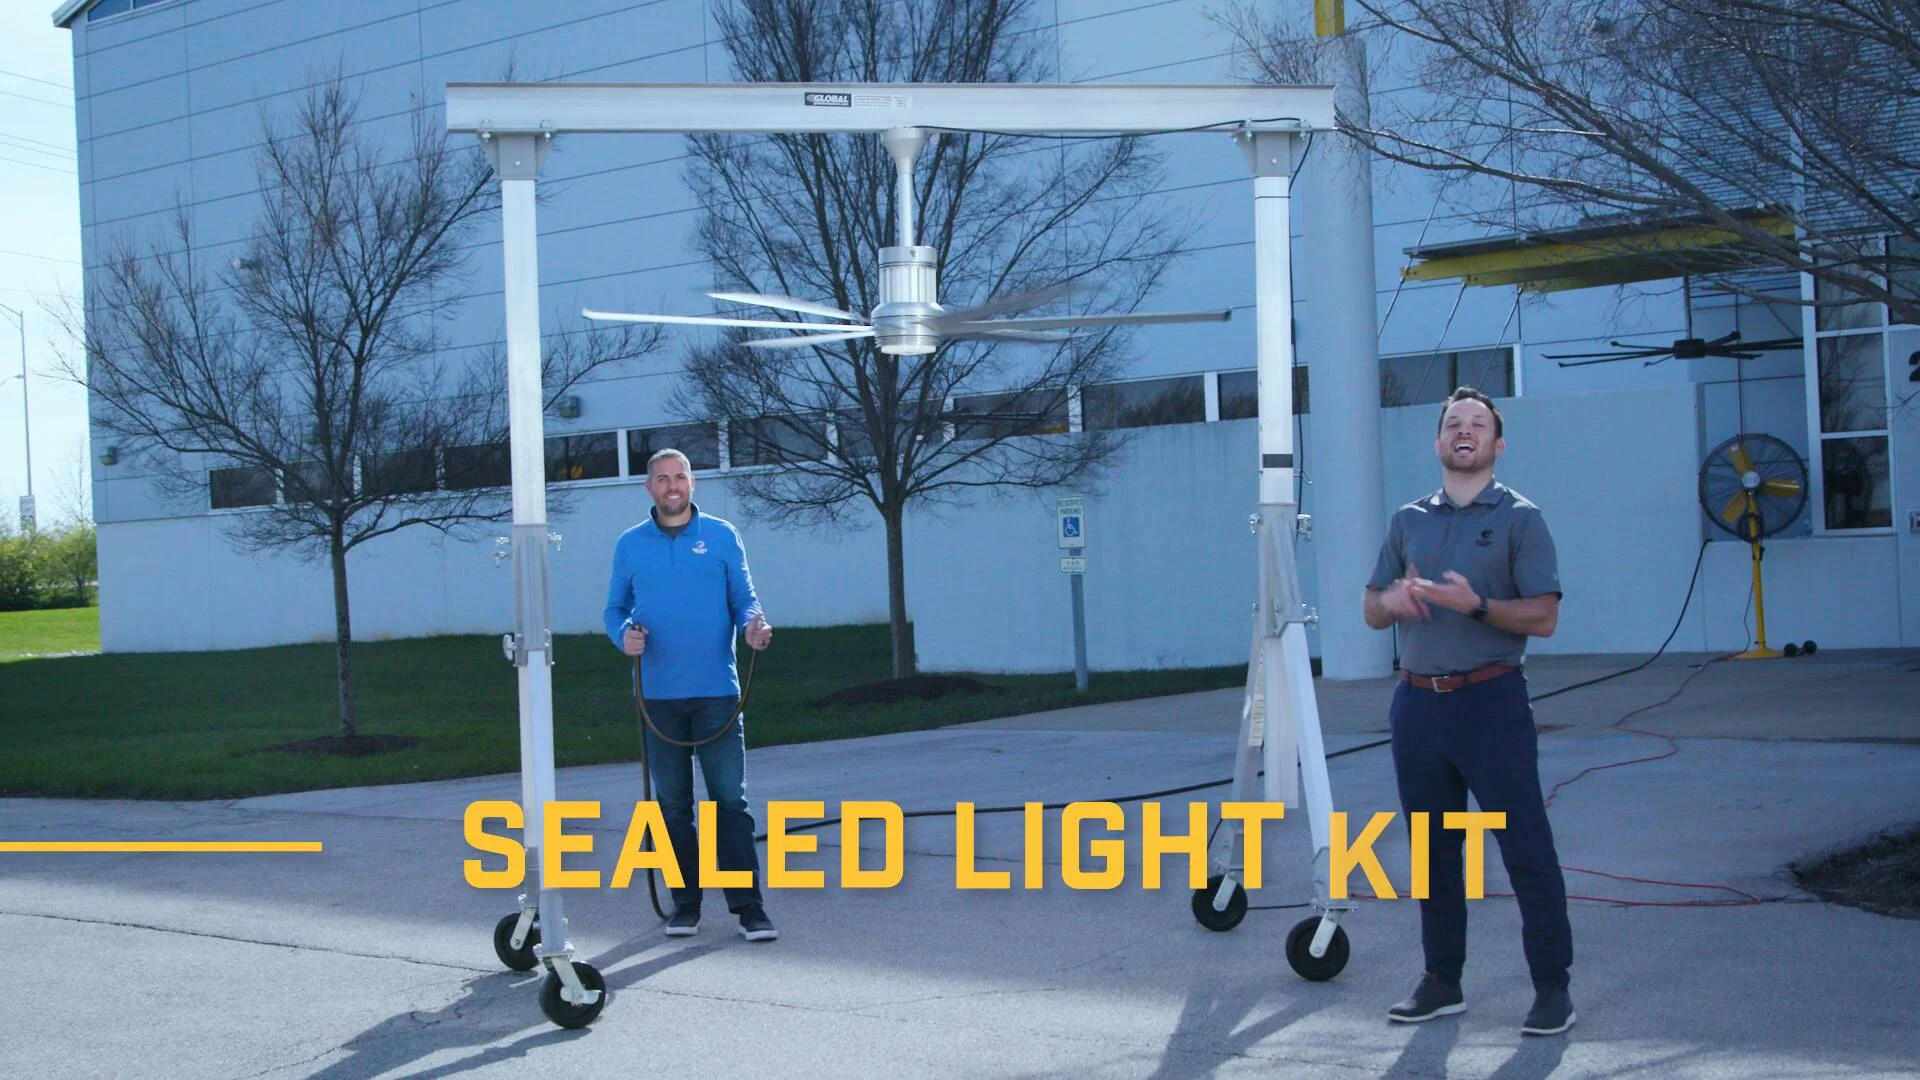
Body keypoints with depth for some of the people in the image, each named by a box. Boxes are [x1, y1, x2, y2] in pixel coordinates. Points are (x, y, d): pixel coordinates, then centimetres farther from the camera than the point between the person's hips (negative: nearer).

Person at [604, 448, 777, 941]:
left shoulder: (722, 536, 6)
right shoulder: (631, 544, 9)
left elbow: (744, 599, 6)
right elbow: (615, 608, 12)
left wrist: (754, 626, -16)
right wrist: (624, 635, -10)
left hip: (716, 691, -2)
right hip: (659, 693, 2)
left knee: (730, 799, -5)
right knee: (673, 803, 9)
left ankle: (748, 906, -3)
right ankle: (685, 903, 18)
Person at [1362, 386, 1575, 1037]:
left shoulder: (1519, 518, -1)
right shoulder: (1408, 521, 14)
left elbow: (1543, 617, -8)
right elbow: (1372, 612, 16)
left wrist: (1475, 604, -23)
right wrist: (1393, 599, -7)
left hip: (1491, 699, -5)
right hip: (1418, 702, 5)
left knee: (1527, 848, -5)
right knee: (1434, 849, 11)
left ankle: (1552, 986, 2)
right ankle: (1442, 982, 20)